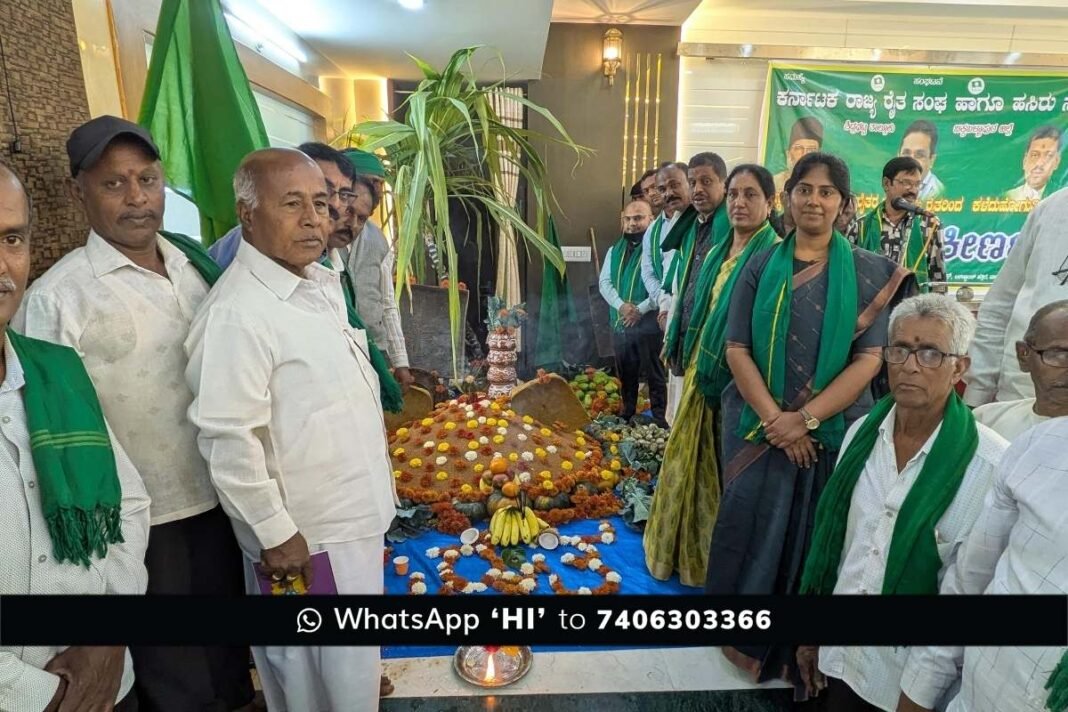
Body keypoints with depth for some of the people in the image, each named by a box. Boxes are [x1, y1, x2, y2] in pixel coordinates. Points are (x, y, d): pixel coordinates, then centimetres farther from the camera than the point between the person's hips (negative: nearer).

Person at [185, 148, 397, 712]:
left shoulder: (323, 281, 4)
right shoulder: (237, 312, -24)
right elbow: (228, 440, -24)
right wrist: (275, 532, -18)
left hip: (354, 511, 8)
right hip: (306, 535, -8)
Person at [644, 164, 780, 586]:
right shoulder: (718, 254, 13)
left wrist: (729, 370, -21)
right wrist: (692, 363, 15)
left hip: (738, 379, -8)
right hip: (702, 373, 8)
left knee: (725, 469, 4)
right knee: (694, 462, 17)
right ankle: (688, 549, 35)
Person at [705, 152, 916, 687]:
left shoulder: (869, 271, -1)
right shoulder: (761, 267, 2)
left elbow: (869, 358, -8)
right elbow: (737, 349, -4)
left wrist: (806, 419, -16)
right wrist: (773, 419, -14)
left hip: (833, 429, 0)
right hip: (758, 425, 1)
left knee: (814, 536, 11)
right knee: (752, 526, 9)